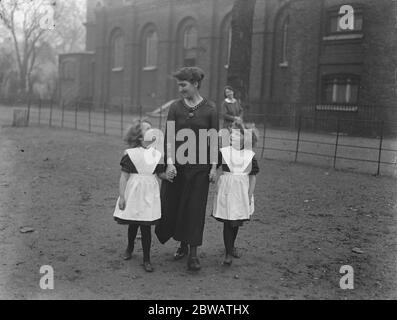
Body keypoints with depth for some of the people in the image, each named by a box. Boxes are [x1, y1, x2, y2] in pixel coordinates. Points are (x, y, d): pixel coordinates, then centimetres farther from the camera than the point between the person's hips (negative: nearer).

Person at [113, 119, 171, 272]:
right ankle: (129, 247, 41)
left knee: (146, 226, 1)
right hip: (133, 193, -2)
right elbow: (124, 176, -6)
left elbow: (161, 174, 13)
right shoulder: (130, 153, -7)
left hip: (149, 194, 2)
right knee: (133, 224, 12)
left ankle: (146, 259, 12)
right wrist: (121, 197, -8)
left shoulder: (156, 154, 4)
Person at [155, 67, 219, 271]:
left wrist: (214, 167, -5)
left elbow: (213, 139, 0)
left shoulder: (209, 109, -1)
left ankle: (193, 254, 8)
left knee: (195, 208, 1)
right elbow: (169, 137, -4)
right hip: (177, 164, 2)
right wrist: (170, 162, -15)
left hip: (199, 165, -2)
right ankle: (182, 245, 28)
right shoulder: (175, 107, 2)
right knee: (172, 205, 6)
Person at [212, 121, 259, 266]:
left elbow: (253, 177, 1)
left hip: (242, 191, 2)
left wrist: (250, 196, -3)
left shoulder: (250, 155, 0)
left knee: (237, 222, 16)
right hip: (227, 190, -2)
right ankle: (228, 253, 5)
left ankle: (232, 246, 38)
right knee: (228, 222, -3)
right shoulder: (223, 152, -3)